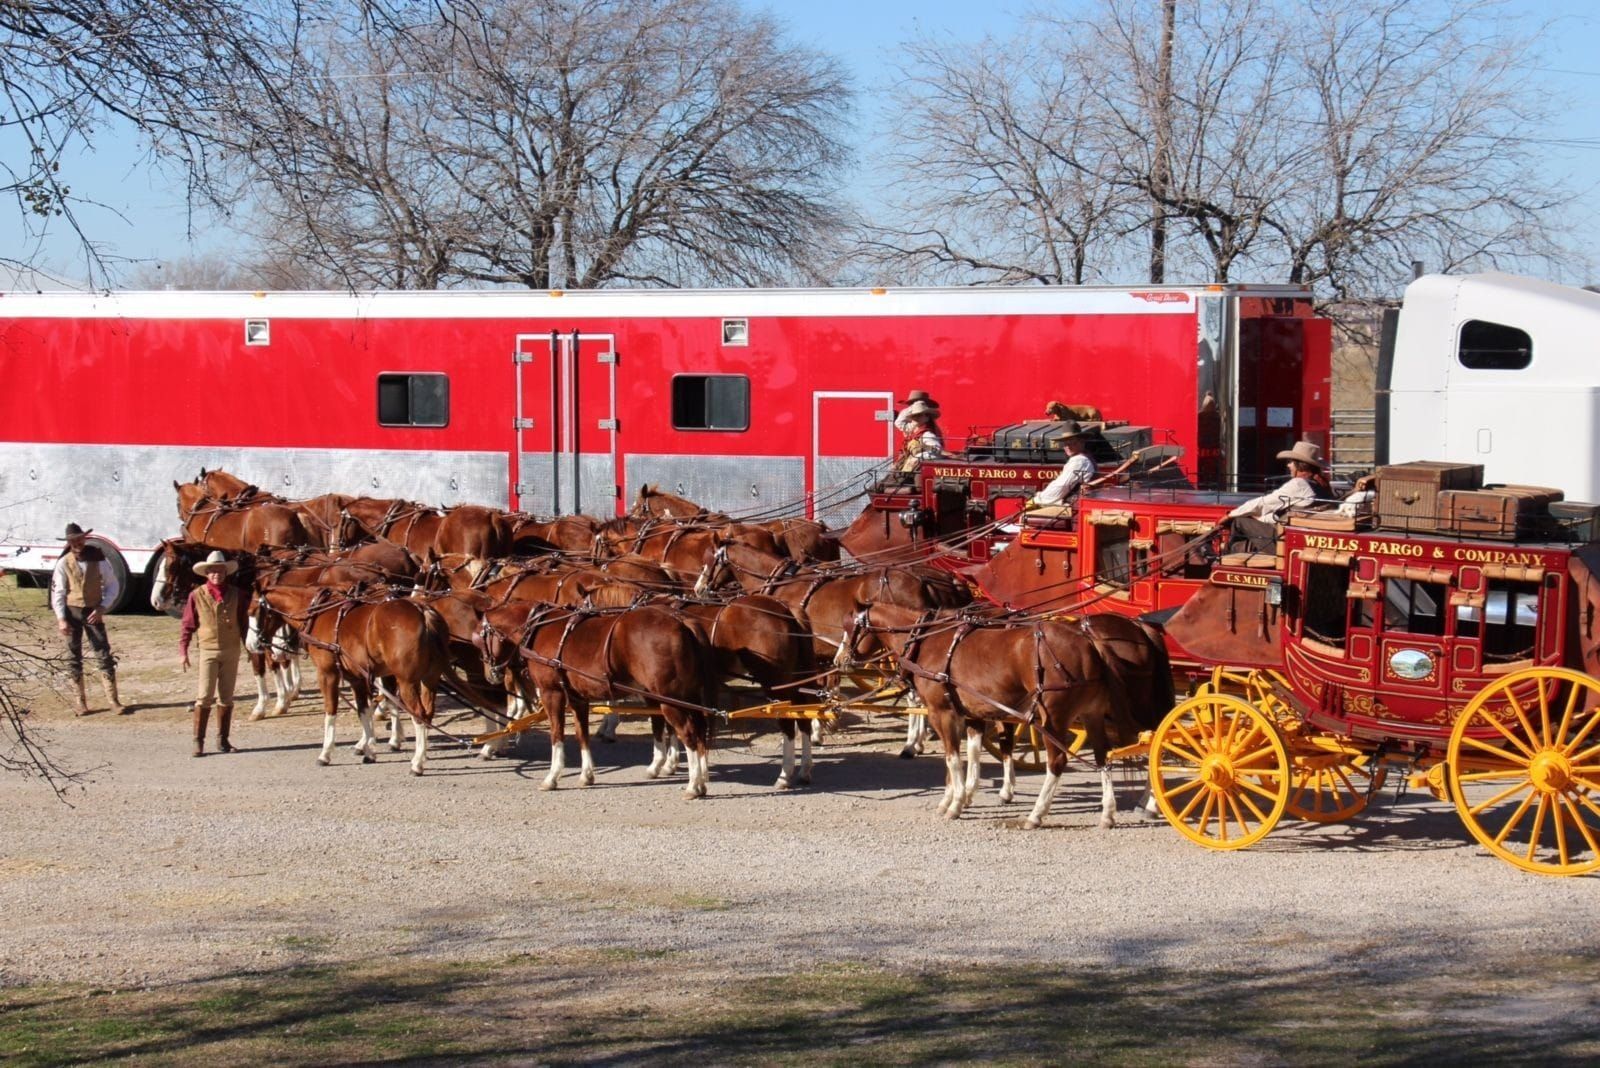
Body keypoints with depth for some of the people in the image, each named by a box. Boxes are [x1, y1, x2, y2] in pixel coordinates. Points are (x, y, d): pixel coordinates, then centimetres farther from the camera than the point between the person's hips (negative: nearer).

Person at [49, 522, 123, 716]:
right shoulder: (63, 564, -5)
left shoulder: (98, 560, -5)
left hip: (93, 613, -1)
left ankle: (113, 700, 0)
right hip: (72, 612, 1)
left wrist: (102, 608, -9)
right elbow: (57, 592, -4)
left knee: (104, 656, -3)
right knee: (74, 656, 5)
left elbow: (113, 586, 2)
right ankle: (81, 701, 14)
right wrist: (61, 619, -13)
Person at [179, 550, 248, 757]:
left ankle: (222, 739, 17)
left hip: (231, 651, 2)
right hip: (208, 650, -2)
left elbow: (244, 623, 7)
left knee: (226, 697, 8)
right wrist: (183, 651, -6)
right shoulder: (197, 596, -3)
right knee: (204, 696, -6)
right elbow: (187, 625, 0)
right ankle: (198, 740, -2)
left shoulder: (236, 594, 2)